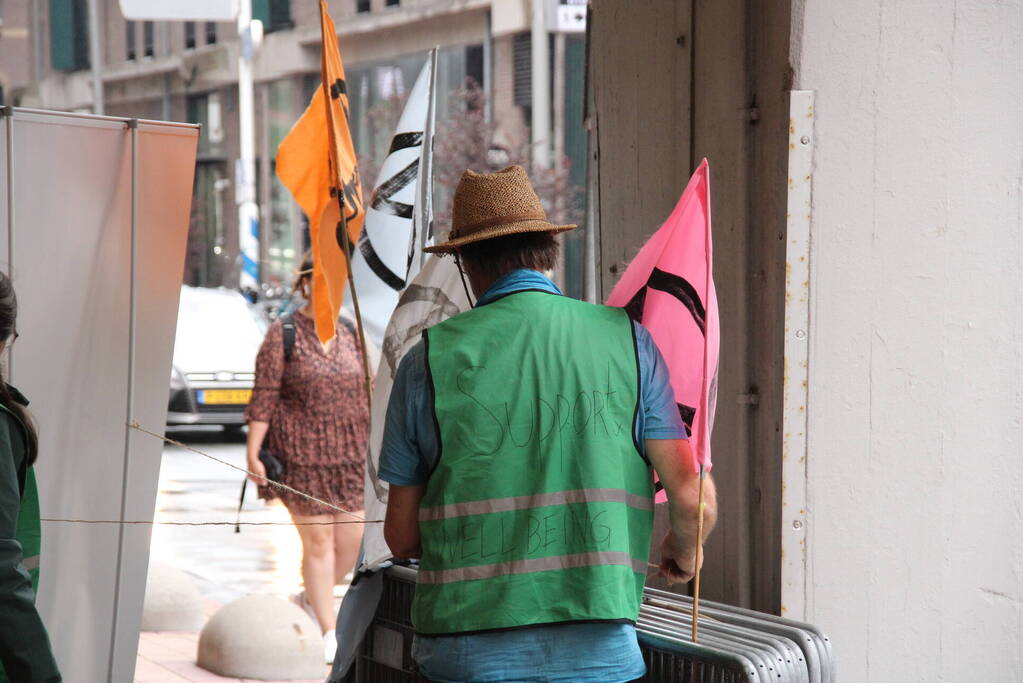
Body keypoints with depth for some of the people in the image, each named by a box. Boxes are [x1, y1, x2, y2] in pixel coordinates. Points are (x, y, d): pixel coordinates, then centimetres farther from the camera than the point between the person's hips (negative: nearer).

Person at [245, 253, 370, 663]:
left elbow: (362, 397, 14)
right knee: (318, 541, -4)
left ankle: (310, 598, 29)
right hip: (301, 454, -5)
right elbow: (263, 398, -8)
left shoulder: (349, 336, 10)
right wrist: (252, 454, -12)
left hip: (345, 455, 5)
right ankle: (329, 633, 5)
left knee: (351, 540, 2)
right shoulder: (283, 335, -5)